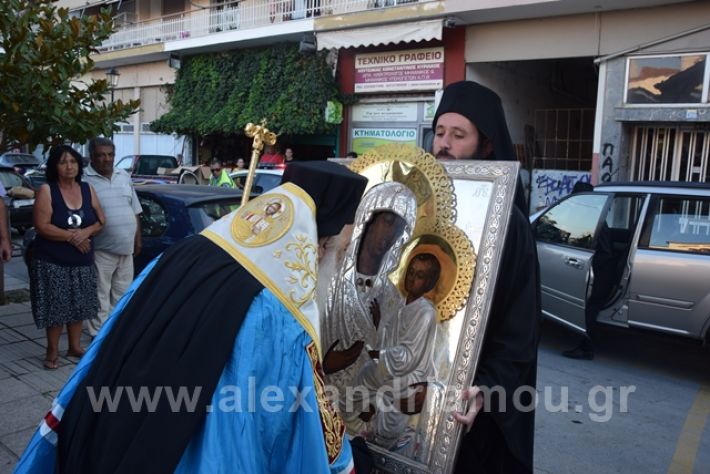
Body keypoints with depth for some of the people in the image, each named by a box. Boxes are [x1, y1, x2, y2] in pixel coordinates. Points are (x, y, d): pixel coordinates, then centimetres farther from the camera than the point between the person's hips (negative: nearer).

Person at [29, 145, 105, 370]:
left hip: (82, 261, 4)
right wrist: (72, 237, -17)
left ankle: (75, 346, 25)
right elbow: (42, 226, -16)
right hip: (52, 261, -4)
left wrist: (85, 232, -14)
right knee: (55, 307, 0)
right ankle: (52, 351, 14)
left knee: (78, 305, 11)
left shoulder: (87, 189, 5)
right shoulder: (46, 191, -8)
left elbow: (100, 220, 5)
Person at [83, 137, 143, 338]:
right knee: (100, 298, 1)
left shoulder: (124, 176, 11)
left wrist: (138, 238, 12)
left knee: (122, 295, 17)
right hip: (101, 251, -6)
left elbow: (135, 211, 15)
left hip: (126, 248, 6)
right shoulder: (84, 180, -9)